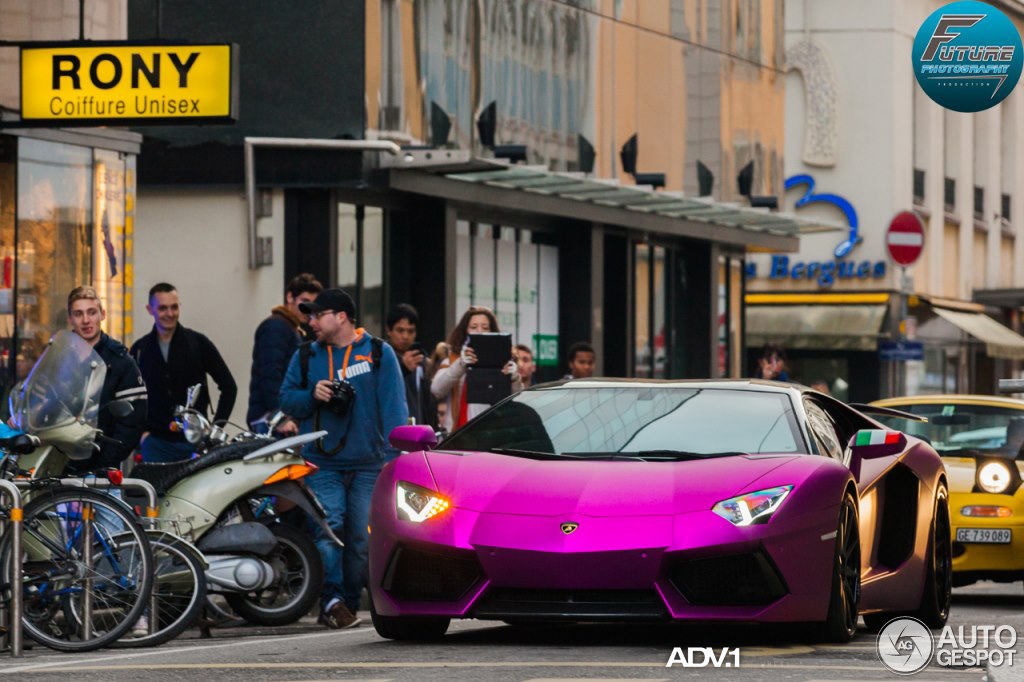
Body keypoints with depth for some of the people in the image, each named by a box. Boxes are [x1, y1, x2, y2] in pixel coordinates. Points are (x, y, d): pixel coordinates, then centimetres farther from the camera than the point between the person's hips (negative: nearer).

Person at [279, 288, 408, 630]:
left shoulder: (379, 354, 4)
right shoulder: (306, 356, 13)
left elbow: (393, 407, -2)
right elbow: (287, 399, 12)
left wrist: (393, 455, -12)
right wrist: (312, 395, -9)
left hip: (368, 465, -1)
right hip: (322, 463, 1)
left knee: (362, 537, 1)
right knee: (329, 526, -17)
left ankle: (348, 603, 12)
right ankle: (331, 599, -22)